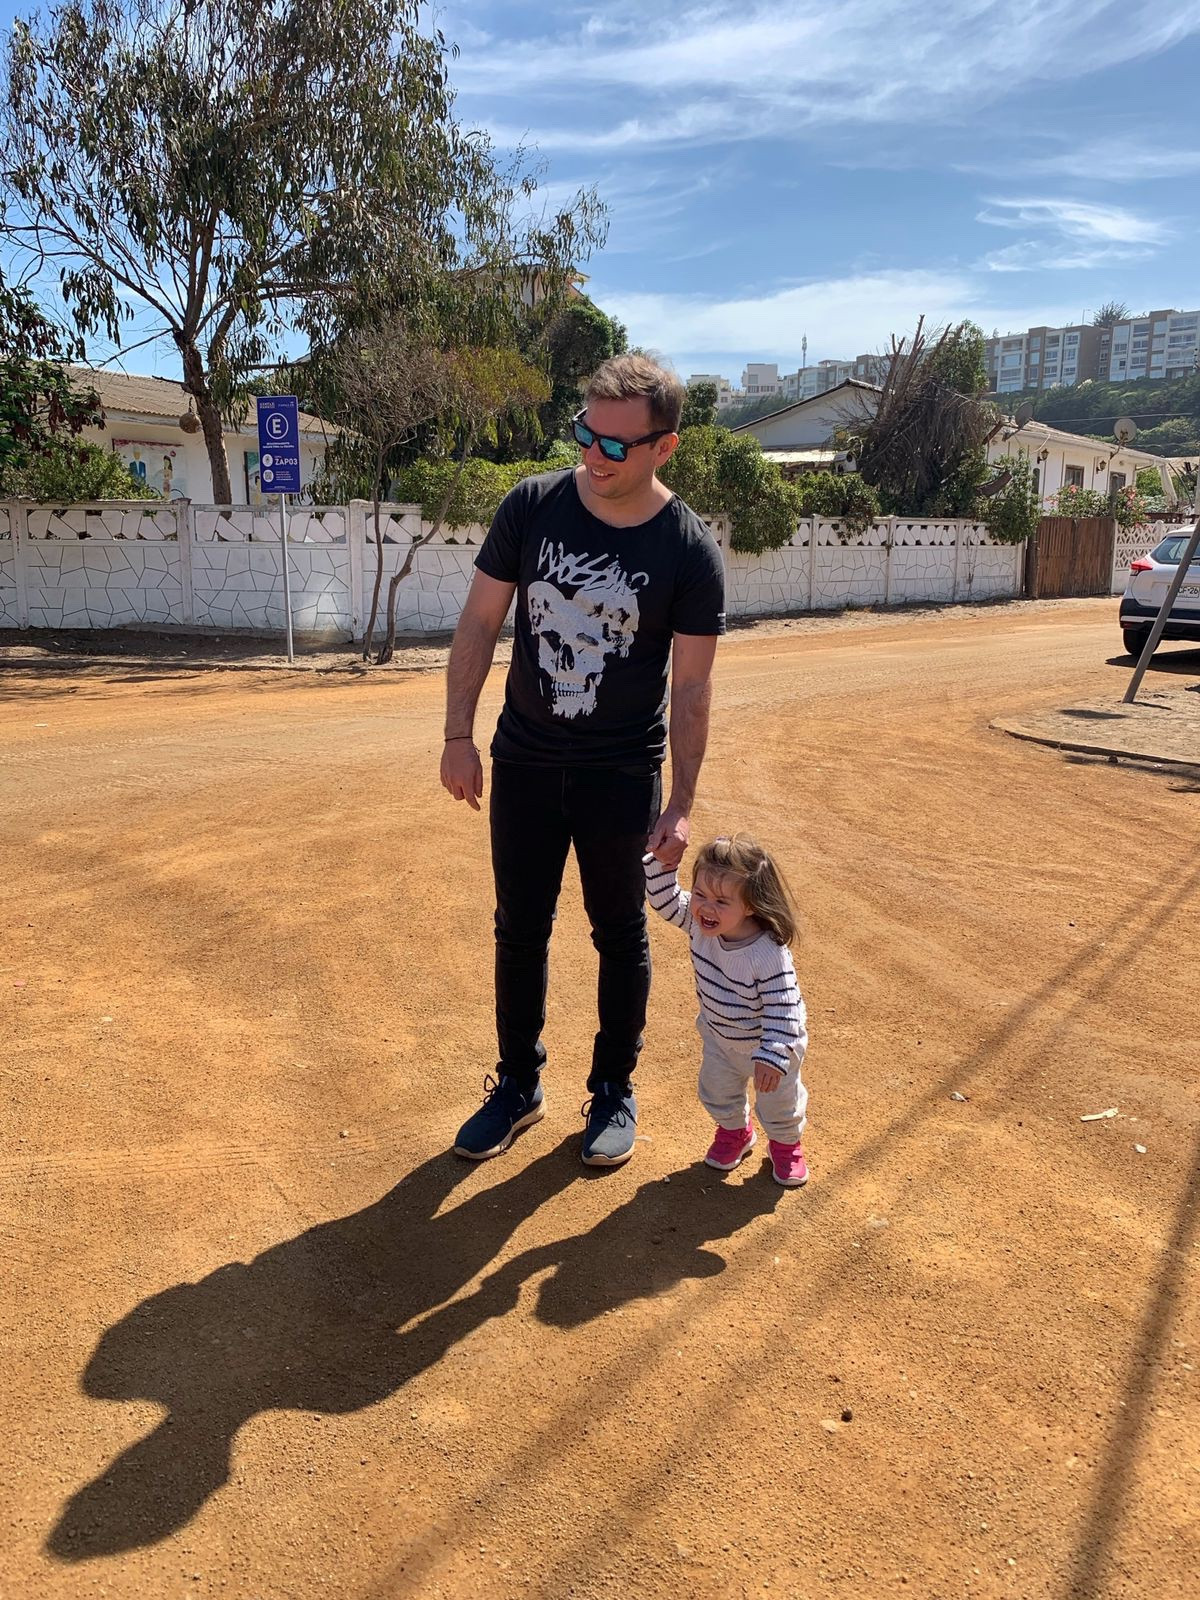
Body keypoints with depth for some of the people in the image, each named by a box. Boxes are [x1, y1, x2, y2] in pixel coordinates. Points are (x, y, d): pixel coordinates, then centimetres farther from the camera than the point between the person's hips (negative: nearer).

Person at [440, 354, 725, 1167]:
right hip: (524, 763, 2)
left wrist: (680, 804, -10)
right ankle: (519, 1085, 31)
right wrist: (460, 735, -6)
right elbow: (480, 623, -1)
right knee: (520, 928, 12)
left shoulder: (691, 550, -13)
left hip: (623, 776, -2)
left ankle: (615, 1091, 31)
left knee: (620, 934, 11)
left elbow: (692, 687, -9)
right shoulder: (532, 506, -8)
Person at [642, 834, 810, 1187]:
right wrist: (661, 861, -29)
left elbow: (782, 1009, -34)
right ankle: (734, 1131, 57)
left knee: (778, 1102, 21)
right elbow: (665, 899, -13)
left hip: (767, 1044, -5)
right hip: (719, 1037, 5)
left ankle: (786, 1143, 52)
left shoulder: (769, 955, -41)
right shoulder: (699, 922, -24)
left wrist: (772, 1057, -35)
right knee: (717, 1092, 27)